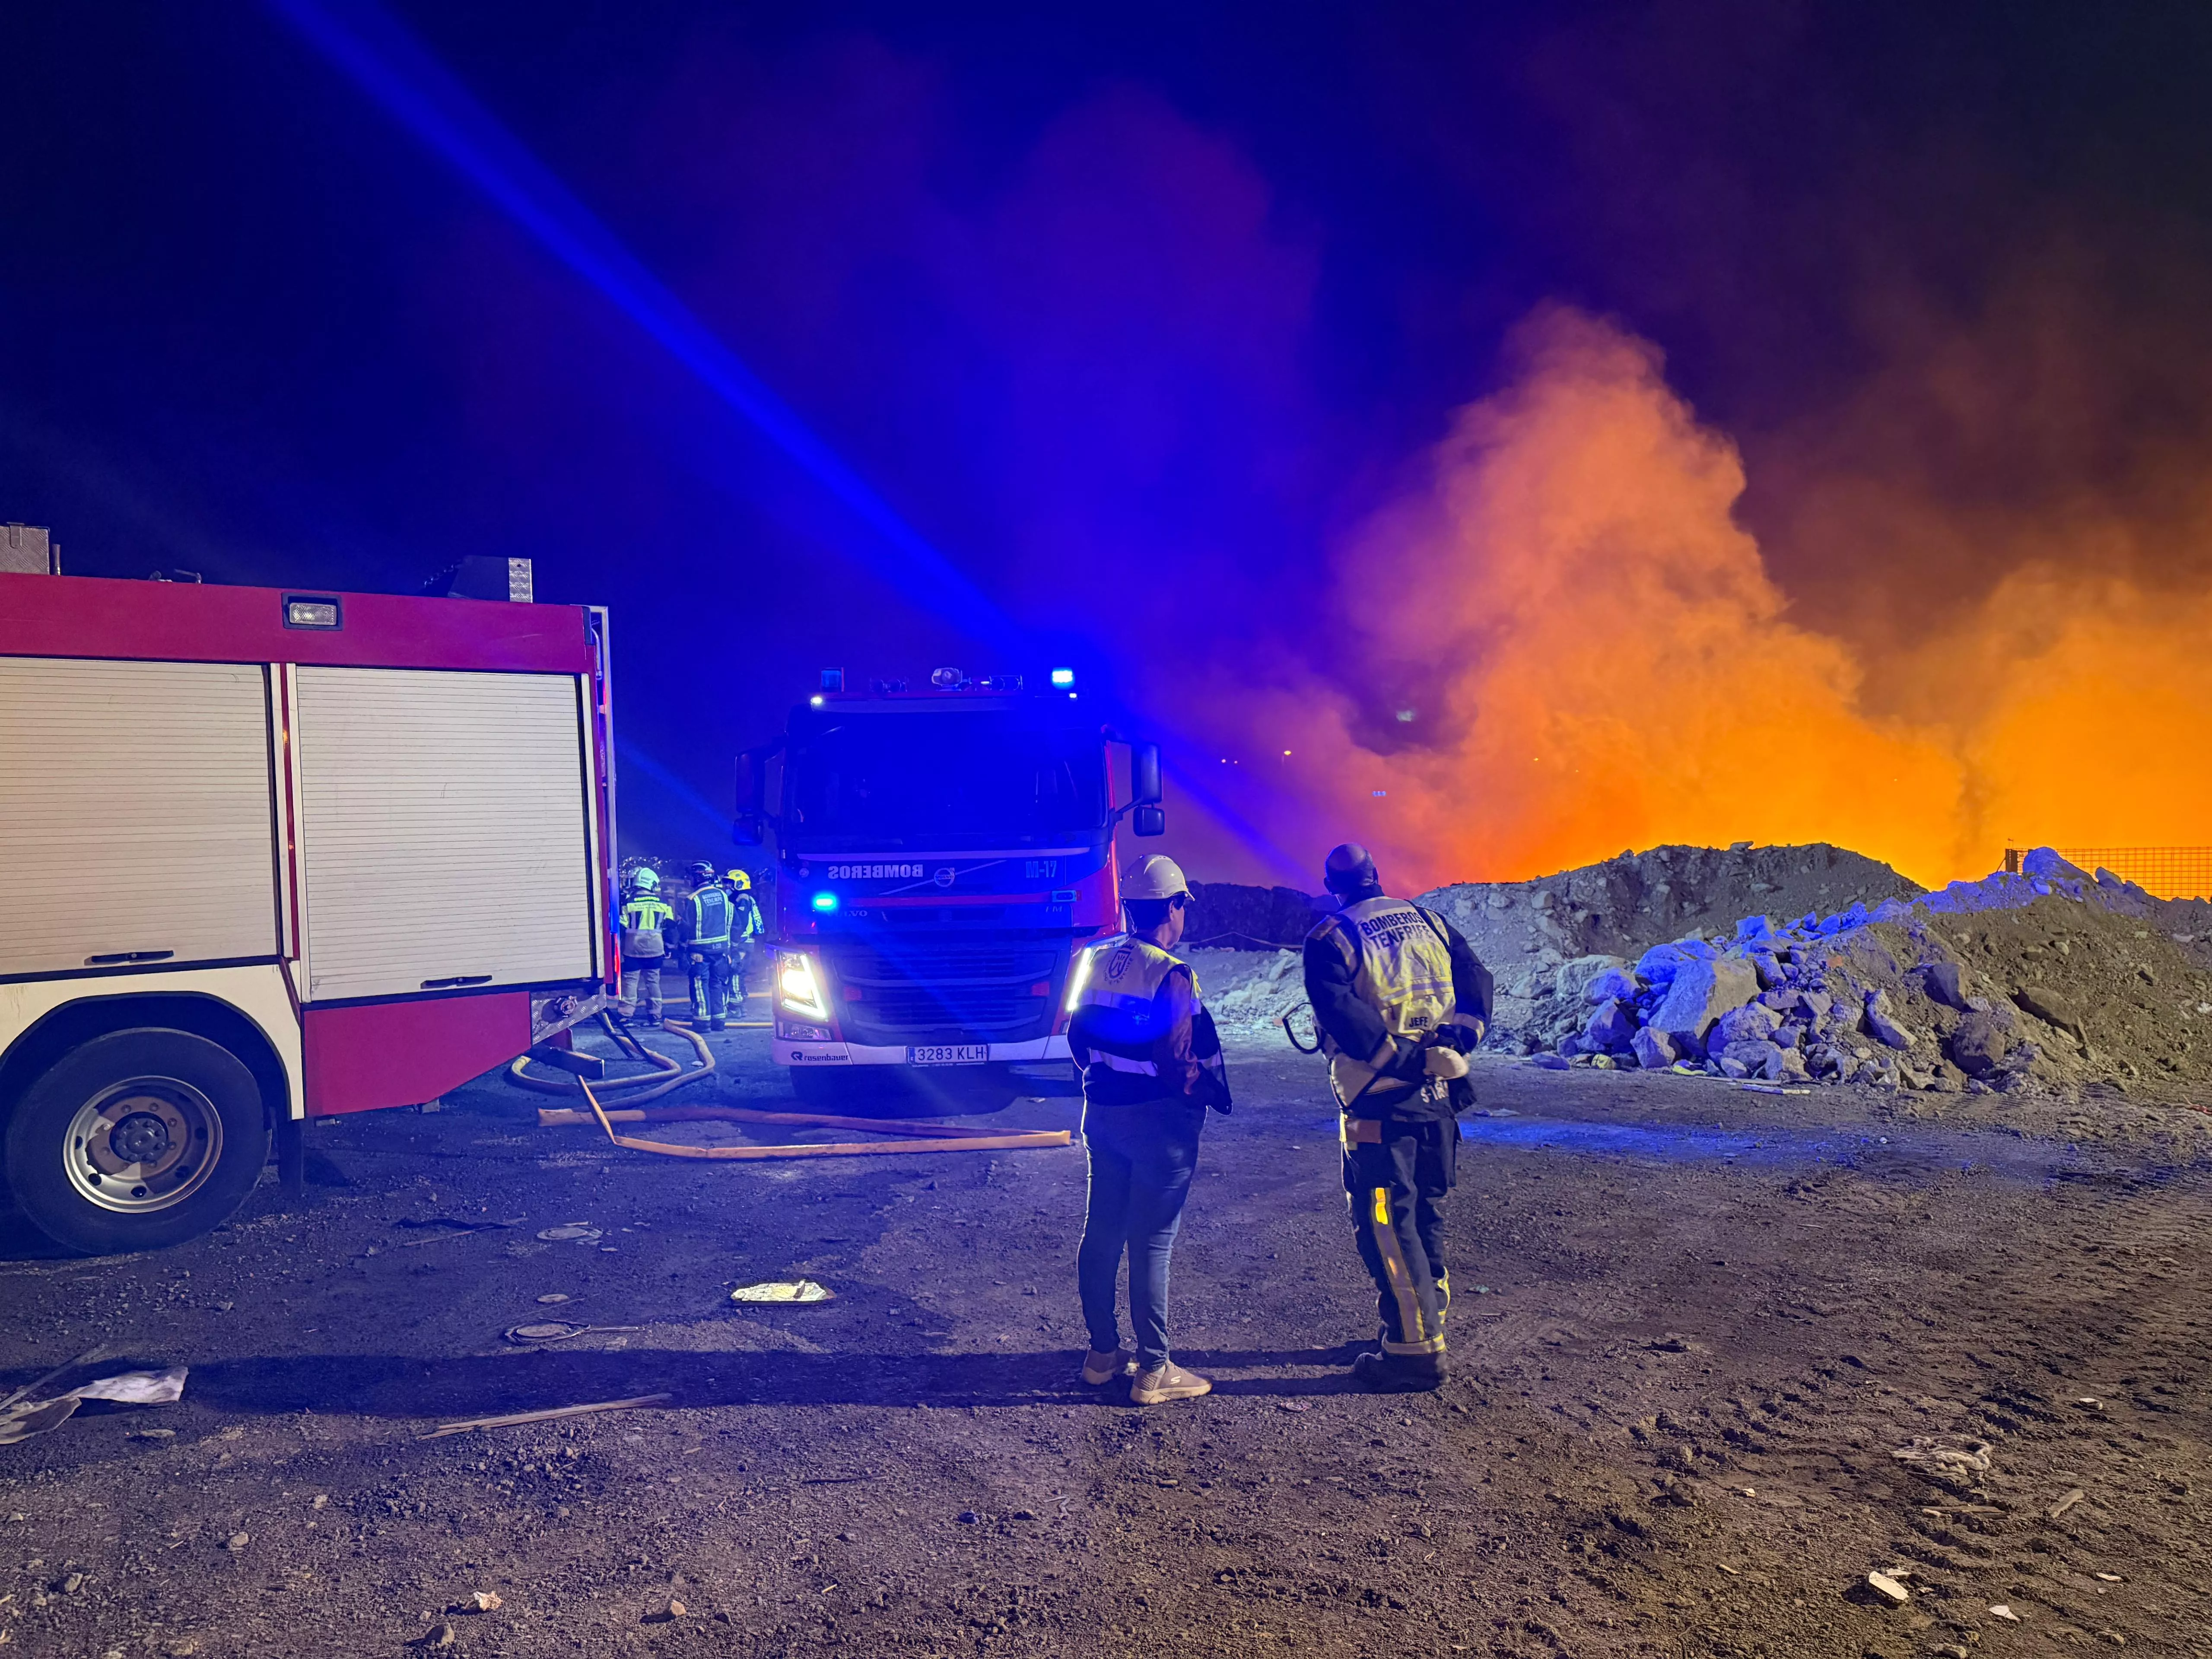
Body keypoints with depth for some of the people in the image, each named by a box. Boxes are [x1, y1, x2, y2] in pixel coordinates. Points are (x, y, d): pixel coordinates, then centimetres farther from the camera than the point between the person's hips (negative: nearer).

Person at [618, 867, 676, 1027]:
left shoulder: (629, 902, -5)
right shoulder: (662, 903, 4)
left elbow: (621, 928, -5)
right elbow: (670, 927, 7)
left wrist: (620, 948, 1)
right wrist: (667, 948, 16)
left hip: (633, 948, -3)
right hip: (655, 948, 3)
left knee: (630, 980, 3)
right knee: (653, 981, 10)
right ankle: (655, 1016, 11)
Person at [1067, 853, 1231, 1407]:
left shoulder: (1094, 960, 4)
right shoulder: (1173, 975, -18)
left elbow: (1077, 1034, 12)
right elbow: (1182, 1058, -20)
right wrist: (1213, 1092, -2)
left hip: (1102, 1113, 8)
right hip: (1159, 1119, -7)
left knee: (1101, 1230, 14)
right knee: (1152, 1242, -1)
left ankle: (1103, 1354, 25)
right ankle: (1153, 1370, 7)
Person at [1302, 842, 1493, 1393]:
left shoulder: (1330, 939, -8)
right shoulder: (1429, 922, 10)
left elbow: (1340, 1012, -21)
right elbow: (1476, 979, 4)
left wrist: (1400, 1055, -18)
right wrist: (1459, 1039, -3)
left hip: (1380, 1105, -6)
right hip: (1438, 1100, 6)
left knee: (1385, 1226, 1)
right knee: (1426, 1215, 19)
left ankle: (1416, 1352, 4)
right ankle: (1430, 1325, 30)